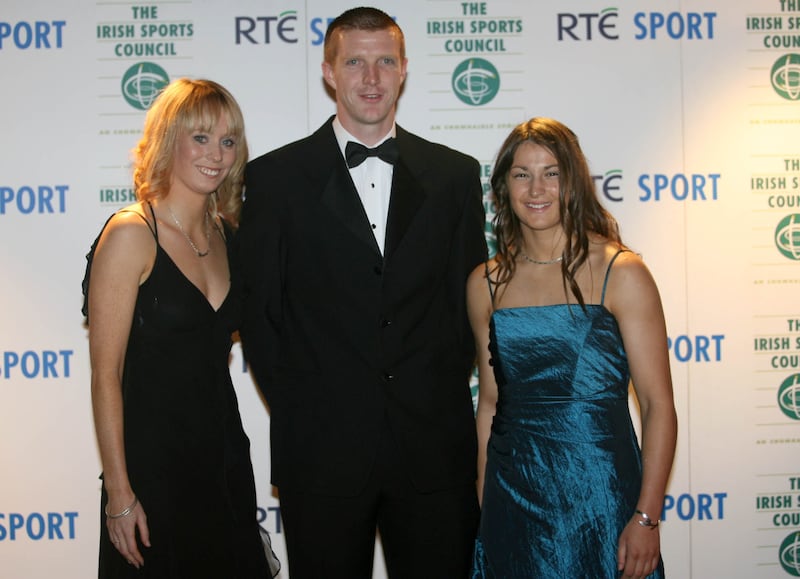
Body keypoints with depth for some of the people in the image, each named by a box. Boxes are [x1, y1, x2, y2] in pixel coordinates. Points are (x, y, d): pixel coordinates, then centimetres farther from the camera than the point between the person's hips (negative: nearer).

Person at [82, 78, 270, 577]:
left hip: (225, 458, 6)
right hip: (154, 463, -6)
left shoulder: (223, 234, 7)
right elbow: (105, 374, -13)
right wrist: (119, 493, -15)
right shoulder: (131, 233, -13)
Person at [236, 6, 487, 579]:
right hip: (321, 447, -1)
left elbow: (470, 299, 8)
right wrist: (299, 410, -4)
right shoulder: (276, 177, 1)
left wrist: (444, 397, 0)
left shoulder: (455, 174, 7)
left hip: (435, 444, 2)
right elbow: (258, 311, 1)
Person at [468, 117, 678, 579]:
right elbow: (490, 401, 11)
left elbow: (659, 405, -9)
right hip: (512, 501, 3)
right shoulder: (486, 284, 3)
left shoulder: (621, 273, -8)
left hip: (600, 499, -3)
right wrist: (482, 501, 7)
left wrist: (647, 518, -14)